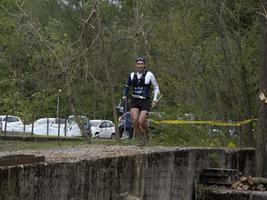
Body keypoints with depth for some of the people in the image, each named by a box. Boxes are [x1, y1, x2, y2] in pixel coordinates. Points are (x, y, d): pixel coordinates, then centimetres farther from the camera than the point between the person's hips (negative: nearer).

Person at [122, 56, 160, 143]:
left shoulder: (149, 75, -4)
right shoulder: (132, 75, 5)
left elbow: (156, 87, 5)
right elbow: (127, 86, 21)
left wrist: (154, 99, -4)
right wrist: (125, 95, 3)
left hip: (145, 101, -3)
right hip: (134, 101, 3)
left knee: (141, 122, -15)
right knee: (135, 120, -17)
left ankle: (147, 131, 19)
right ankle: (139, 138, -1)